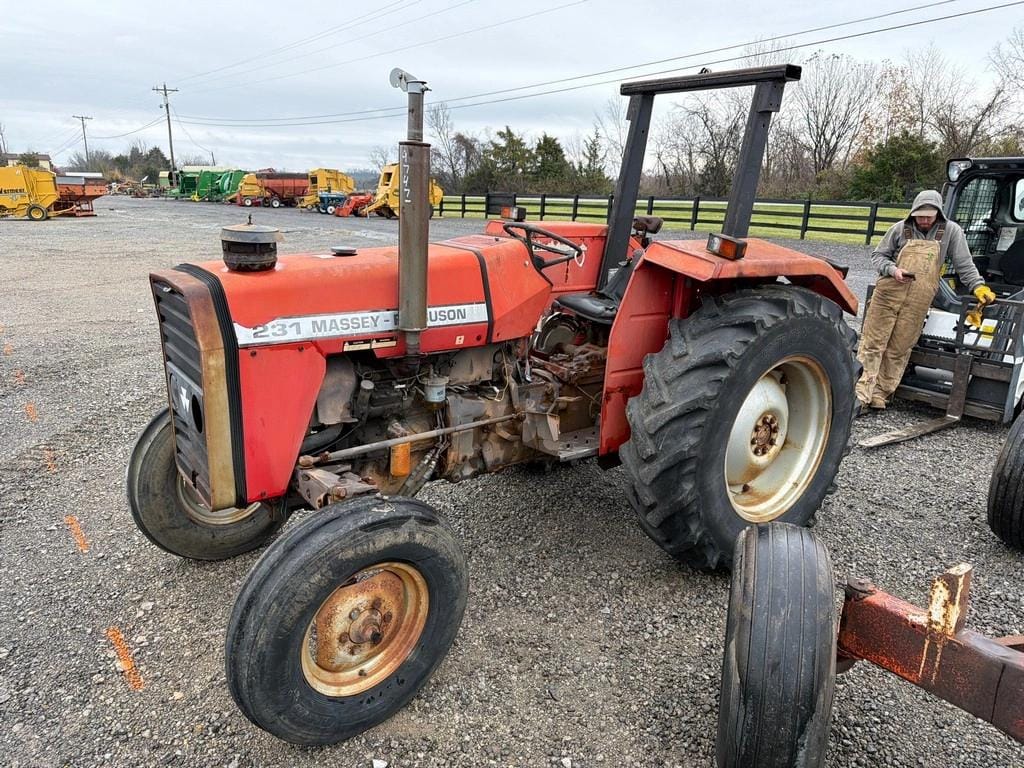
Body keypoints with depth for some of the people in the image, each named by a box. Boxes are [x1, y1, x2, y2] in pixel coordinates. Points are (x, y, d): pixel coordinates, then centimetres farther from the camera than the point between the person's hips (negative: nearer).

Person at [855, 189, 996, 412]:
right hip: (887, 293, 0)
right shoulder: (900, 228, 5)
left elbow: (964, 265, 10)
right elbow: (878, 255, 10)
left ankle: (879, 395, 9)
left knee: (898, 350, 1)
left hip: (918, 302, 0)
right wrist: (893, 270, -8)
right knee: (872, 343, -3)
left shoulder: (951, 231, 6)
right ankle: (861, 395, -1)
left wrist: (978, 287, 3)